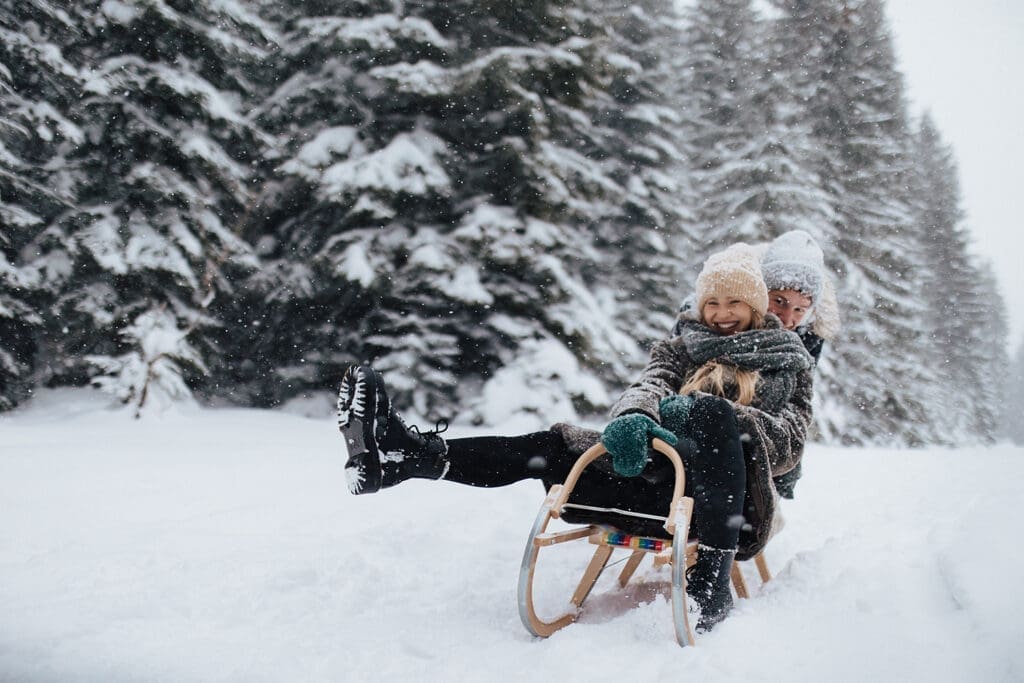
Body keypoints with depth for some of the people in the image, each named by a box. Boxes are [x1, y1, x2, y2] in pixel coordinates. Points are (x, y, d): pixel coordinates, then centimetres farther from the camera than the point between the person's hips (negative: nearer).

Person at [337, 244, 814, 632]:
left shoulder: (786, 362, 17)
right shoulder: (679, 350, 25)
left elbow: (788, 443, 3)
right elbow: (648, 387, 3)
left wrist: (714, 416, -16)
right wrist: (634, 418, -24)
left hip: (731, 499, -3)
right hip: (663, 484, 4)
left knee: (712, 411, -34)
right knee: (552, 448, -17)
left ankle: (710, 582, -41)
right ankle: (405, 455, -32)